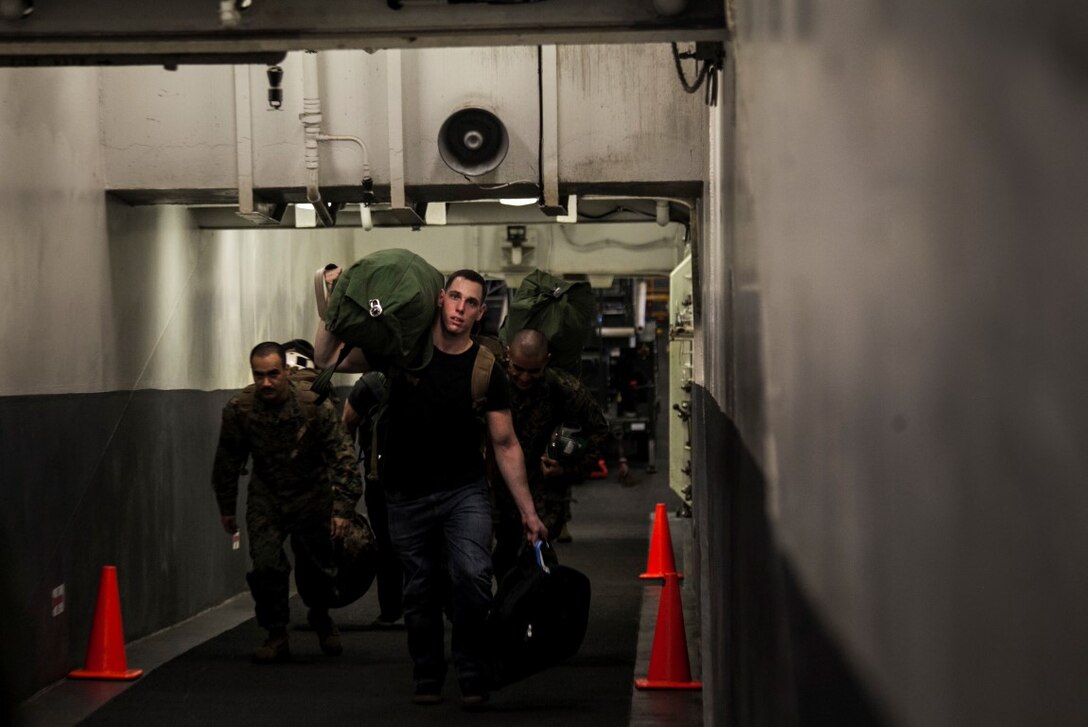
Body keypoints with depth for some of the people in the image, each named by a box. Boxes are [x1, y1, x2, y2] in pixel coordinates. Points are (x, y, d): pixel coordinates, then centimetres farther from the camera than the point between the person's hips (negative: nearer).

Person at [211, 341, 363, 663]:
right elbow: (227, 462, 2)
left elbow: (342, 456, -17)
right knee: (265, 565, -15)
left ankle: (320, 616, 39)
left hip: (311, 495, -1)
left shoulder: (315, 404, -22)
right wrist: (226, 508, 8)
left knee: (316, 567, 7)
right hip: (266, 497, 1)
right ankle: (276, 634, 1)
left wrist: (343, 507, -21)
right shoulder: (238, 409, -14)